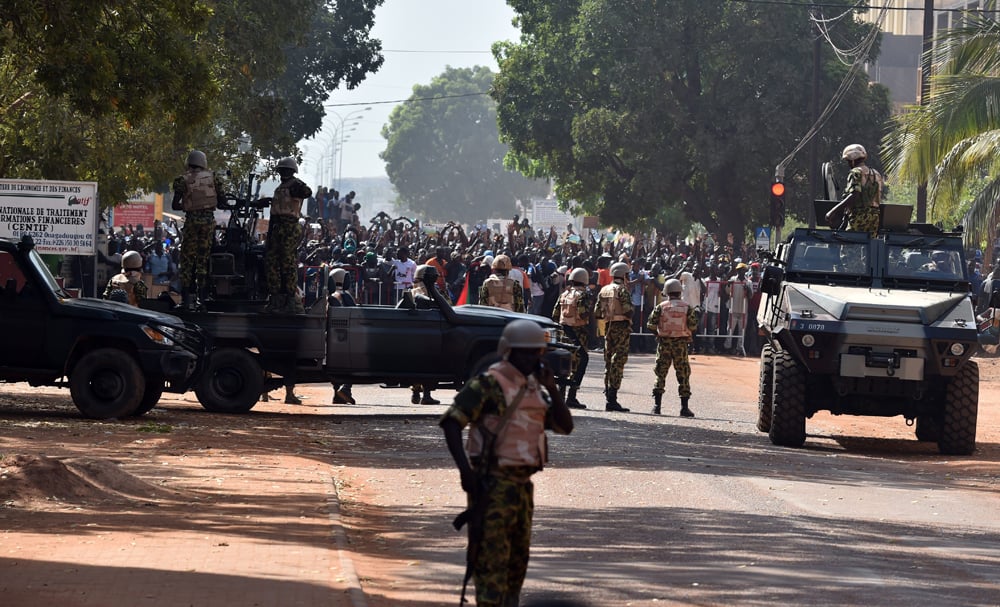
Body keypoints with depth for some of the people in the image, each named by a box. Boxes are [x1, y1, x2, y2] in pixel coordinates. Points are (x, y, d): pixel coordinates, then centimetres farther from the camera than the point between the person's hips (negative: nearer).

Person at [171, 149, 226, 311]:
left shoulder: (183, 180, -1)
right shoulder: (212, 177, 4)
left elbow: (175, 205, -3)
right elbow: (223, 200, 5)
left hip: (192, 220, -2)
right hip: (209, 220, 2)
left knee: (187, 261, 4)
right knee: (203, 260, 7)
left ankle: (186, 299, -3)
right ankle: (202, 299, 4)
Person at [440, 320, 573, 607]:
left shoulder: (535, 388, 15)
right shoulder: (488, 384, -10)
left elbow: (565, 426, 13)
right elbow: (452, 421, -15)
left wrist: (552, 389, -2)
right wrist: (464, 469, -23)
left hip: (523, 484, 8)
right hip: (493, 483, -8)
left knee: (518, 556, 14)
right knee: (492, 555, -11)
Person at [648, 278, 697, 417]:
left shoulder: (661, 307, -1)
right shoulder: (687, 307, -2)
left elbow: (651, 324, -5)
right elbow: (693, 326, -8)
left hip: (664, 343, 1)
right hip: (681, 343, -1)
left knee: (660, 374, 8)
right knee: (683, 375, 4)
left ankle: (657, 405, 4)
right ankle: (684, 407, 1)